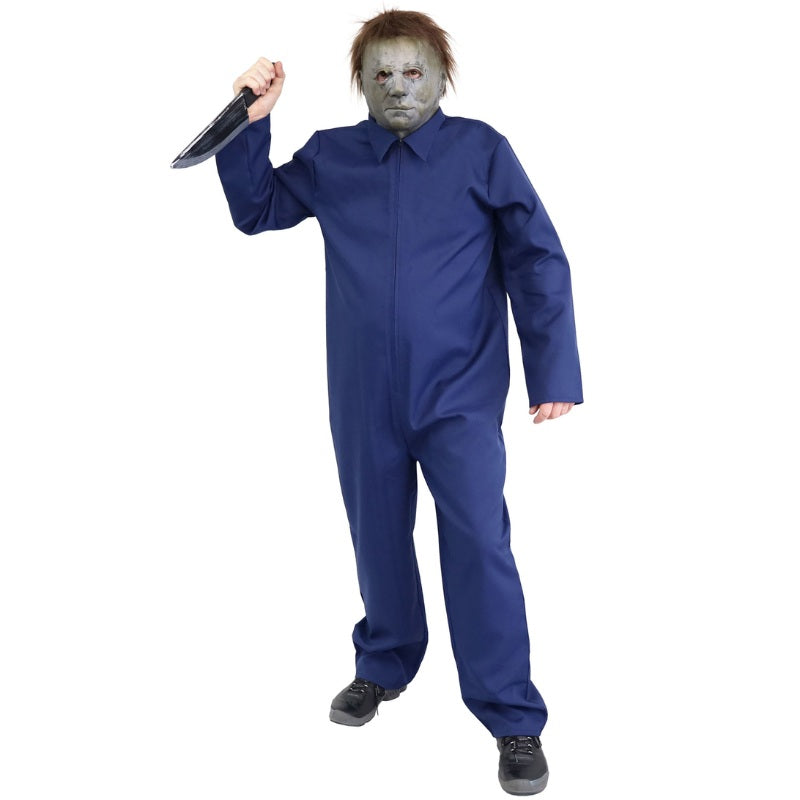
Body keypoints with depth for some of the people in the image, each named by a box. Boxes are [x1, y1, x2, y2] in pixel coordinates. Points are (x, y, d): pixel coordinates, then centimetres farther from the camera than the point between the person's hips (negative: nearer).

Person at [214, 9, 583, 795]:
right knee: (377, 537, 16)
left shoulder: (481, 150, -4)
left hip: (460, 395, -3)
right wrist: (252, 122, 1)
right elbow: (256, 209, 17)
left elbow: (538, 262, -4)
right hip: (364, 398, 4)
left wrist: (553, 372, -9)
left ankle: (514, 721, 4)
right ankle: (384, 666, 39)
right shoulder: (330, 156, 4)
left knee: (478, 544, -8)